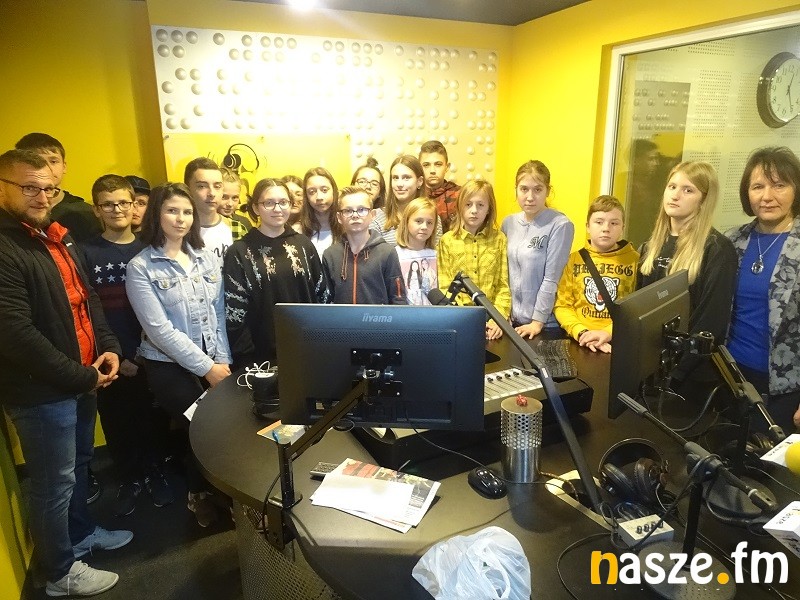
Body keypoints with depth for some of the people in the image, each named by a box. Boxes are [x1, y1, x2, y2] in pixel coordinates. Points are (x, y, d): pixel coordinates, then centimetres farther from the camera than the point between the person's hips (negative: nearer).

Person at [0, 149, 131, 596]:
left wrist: (109, 347, 0)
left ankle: (82, 533, 47)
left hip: (82, 379, 8)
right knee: (55, 483, 8)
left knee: (79, 466, 25)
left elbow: (88, 298, 14)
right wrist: (81, 377, -18)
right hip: (41, 391, -8)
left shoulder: (57, 237, 9)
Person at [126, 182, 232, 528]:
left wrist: (223, 360, -2)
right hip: (169, 366, -4)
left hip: (214, 362, 4)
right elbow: (159, 329, -15)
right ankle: (198, 496, 30)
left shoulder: (207, 258, 5)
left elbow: (219, 314, 6)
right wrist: (206, 367, -15)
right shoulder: (140, 267, -9)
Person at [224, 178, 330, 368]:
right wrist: (246, 359, -9)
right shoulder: (239, 252, -5)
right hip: (260, 355, -2)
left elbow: (322, 295, 7)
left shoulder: (303, 244, 5)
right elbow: (234, 311, -5)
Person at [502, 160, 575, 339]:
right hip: (511, 320, 5)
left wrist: (538, 321, -14)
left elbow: (551, 280, -14)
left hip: (546, 324, -4)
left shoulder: (560, 225, -13)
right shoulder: (509, 223, 3)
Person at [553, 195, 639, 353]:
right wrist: (581, 333, -11)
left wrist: (609, 333, -12)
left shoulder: (634, 260, 4)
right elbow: (562, 305, 4)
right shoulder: (574, 259, 7)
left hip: (618, 343, -1)